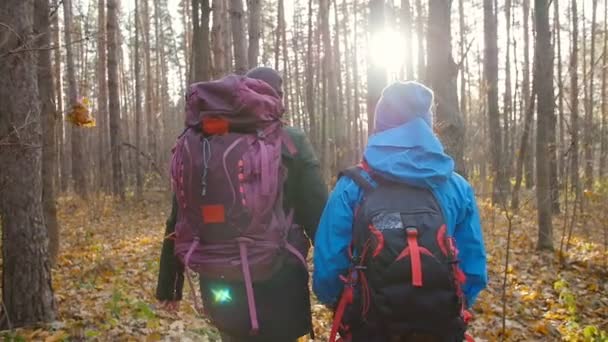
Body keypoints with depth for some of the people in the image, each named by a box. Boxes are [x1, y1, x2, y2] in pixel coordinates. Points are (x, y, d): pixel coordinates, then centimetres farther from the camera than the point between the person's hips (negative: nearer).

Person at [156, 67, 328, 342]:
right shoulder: (292, 144, -6)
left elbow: (179, 220, 5)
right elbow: (320, 218, -11)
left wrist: (168, 284, 13)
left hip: (221, 287, 4)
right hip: (278, 288, -4)